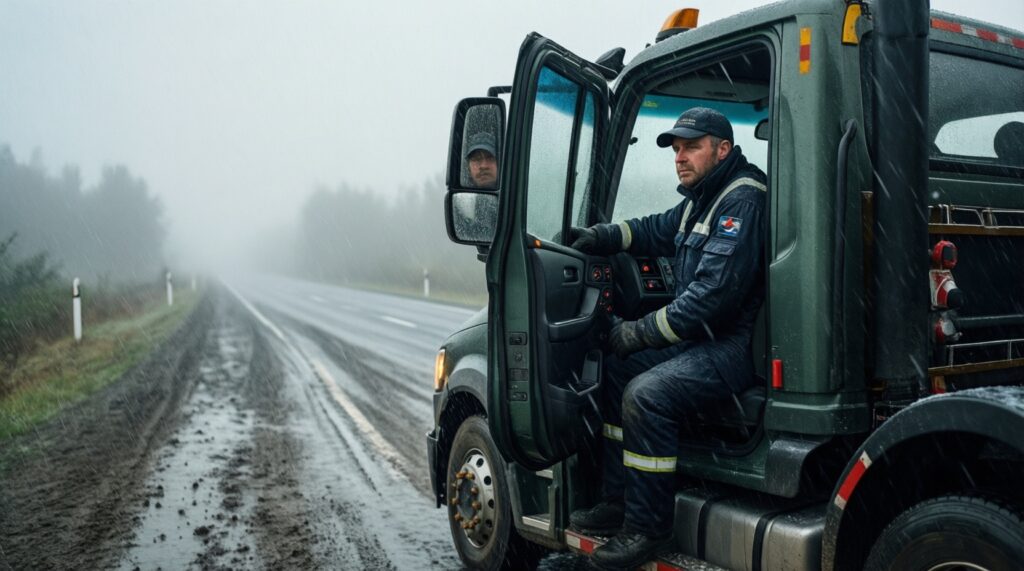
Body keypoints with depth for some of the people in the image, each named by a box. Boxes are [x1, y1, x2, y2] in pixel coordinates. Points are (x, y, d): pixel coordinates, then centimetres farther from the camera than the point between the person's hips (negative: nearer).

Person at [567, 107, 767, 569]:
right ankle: (617, 501, 15)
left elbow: (713, 293, -26)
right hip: (704, 336, 11)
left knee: (646, 394, -27)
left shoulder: (742, 201, -18)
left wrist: (640, 331, -19)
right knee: (618, 370, 13)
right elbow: (656, 231, 28)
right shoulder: (701, 200, 15)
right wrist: (599, 237, 10)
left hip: (738, 345, -11)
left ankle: (648, 529, -13)